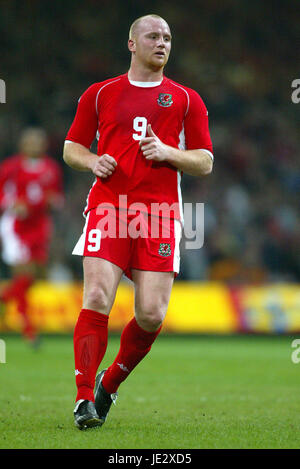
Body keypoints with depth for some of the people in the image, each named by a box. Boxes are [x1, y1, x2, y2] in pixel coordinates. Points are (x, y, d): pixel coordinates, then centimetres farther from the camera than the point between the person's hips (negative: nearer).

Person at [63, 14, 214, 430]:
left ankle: (110, 384, 18)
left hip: (160, 212, 1)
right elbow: (71, 148, 19)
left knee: (152, 314, -7)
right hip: (108, 206, -1)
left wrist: (168, 152, -7)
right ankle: (84, 400, -11)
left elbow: (205, 162, 11)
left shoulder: (186, 100, 14)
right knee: (96, 299, -17)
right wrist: (92, 162, -3)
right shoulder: (99, 94, 14)